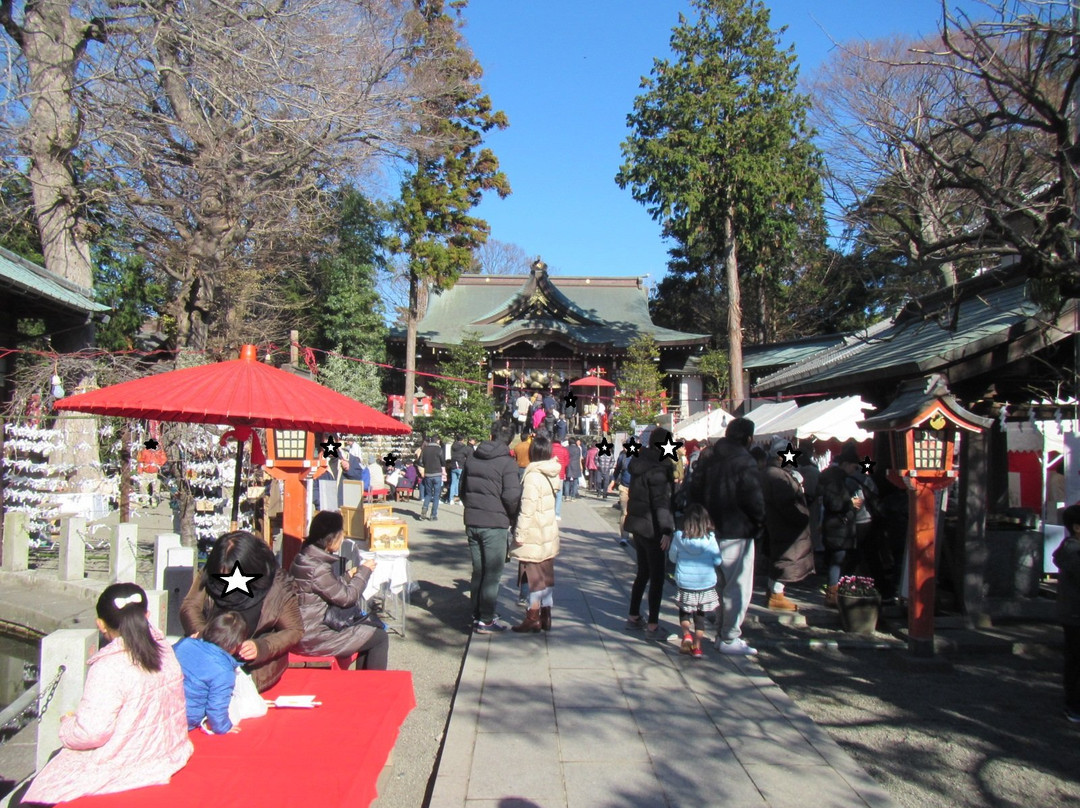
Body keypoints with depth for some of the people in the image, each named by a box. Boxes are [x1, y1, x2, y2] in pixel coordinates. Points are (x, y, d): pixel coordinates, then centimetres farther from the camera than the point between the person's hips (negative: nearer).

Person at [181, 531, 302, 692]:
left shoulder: (279, 588, -14)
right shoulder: (208, 574, -6)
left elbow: (294, 631, -6)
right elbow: (189, 606, -1)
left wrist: (261, 647, -24)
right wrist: (202, 634, -23)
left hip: (256, 664, -4)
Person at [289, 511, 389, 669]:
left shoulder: (307, 556, 5)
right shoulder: (317, 567, -25)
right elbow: (346, 597, -16)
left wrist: (349, 576, 4)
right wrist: (364, 571, -5)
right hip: (313, 637, -10)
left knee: (372, 628, 18)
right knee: (380, 637, -4)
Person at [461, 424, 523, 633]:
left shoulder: (471, 459, 9)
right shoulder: (507, 462, -11)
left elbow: (463, 491, 17)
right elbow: (512, 496, -17)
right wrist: (513, 516, 0)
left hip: (472, 522, 6)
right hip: (495, 524, -6)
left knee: (478, 571, 16)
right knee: (492, 573, 3)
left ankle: (477, 615, 24)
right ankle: (486, 620, 6)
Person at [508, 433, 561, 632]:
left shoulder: (533, 476, -19)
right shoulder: (552, 474, 5)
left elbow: (527, 508, -20)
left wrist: (519, 534, -16)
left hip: (534, 535, -8)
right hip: (549, 534, 8)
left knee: (535, 578, 0)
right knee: (546, 576, 13)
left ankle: (533, 618, 8)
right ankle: (545, 616, 20)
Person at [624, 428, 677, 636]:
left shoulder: (640, 463, 9)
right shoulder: (658, 468, -18)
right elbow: (661, 500, -23)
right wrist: (667, 530, -24)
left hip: (638, 524, 8)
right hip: (652, 527, -8)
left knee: (643, 572, 19)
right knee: (657, 575, 1)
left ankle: (634, 616, 26)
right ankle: (653, 624, 5)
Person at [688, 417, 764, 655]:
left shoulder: (707, 457, 8)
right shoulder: (745, 462, -15)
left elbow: (693, 492, 10)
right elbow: (754, 500, -18)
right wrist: (758, 524, -1)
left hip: (710, 529, 8)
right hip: (736, 533, -7)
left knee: (721, 583, 17)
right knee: (738, 587, 1)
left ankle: (723, 632, 25)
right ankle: (729, 639, 6)